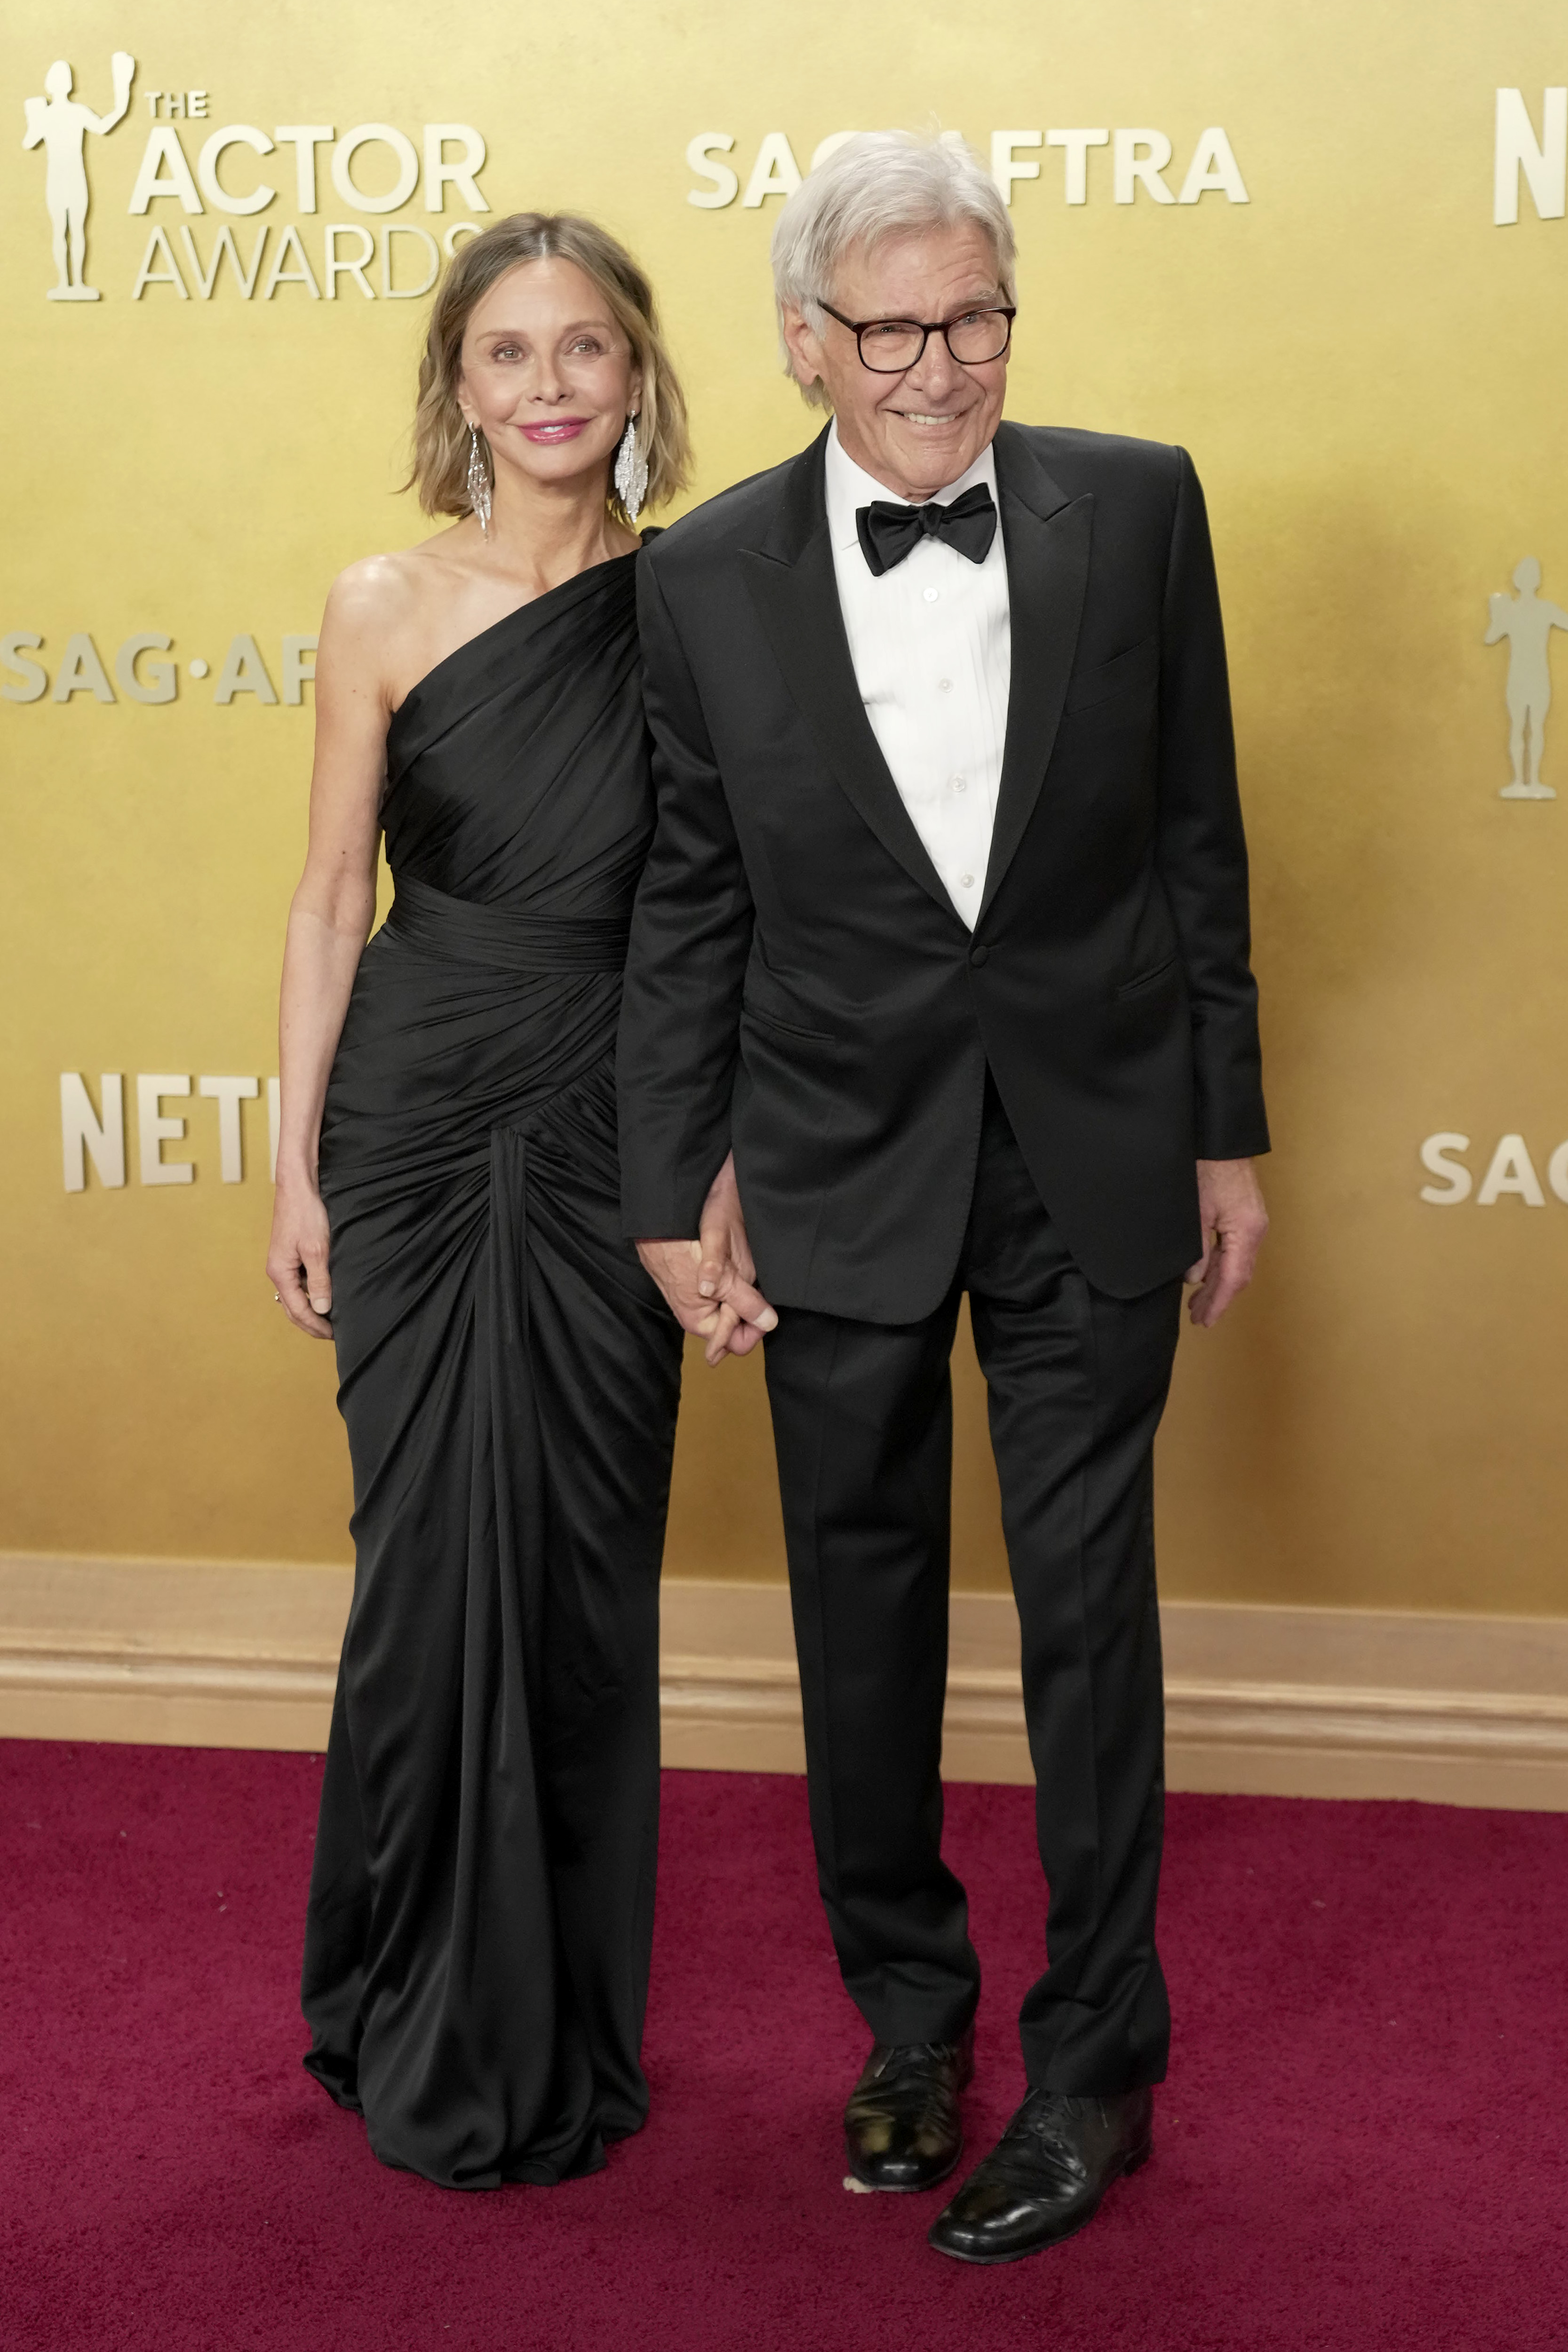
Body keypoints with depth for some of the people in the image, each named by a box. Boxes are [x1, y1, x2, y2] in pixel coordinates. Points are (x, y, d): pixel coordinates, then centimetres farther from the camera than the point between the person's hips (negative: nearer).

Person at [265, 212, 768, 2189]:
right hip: (417, 1122, -1)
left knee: (589, 1569, 7)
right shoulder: (384, 610, -2)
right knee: (430, 1558, 4)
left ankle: (570, 2029, 25)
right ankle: (426, 2027, 24)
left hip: (613, 1134, 1)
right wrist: (296, 1168, 0)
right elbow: (333, 896, 2)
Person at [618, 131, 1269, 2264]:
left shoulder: (1135, 507, -5)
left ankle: (1096, 2067, 23)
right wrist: (670, 1194, 1)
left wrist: (1227, 1128, 3)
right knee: (864, 1608, 13)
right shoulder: (709, 576, -6)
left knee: (1090, 1612, 6)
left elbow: (1196, 835, 1)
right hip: (843, 1167, 1)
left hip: (1093, 1152, -1)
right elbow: (690, 907, 0)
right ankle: (909, 2008, 35)